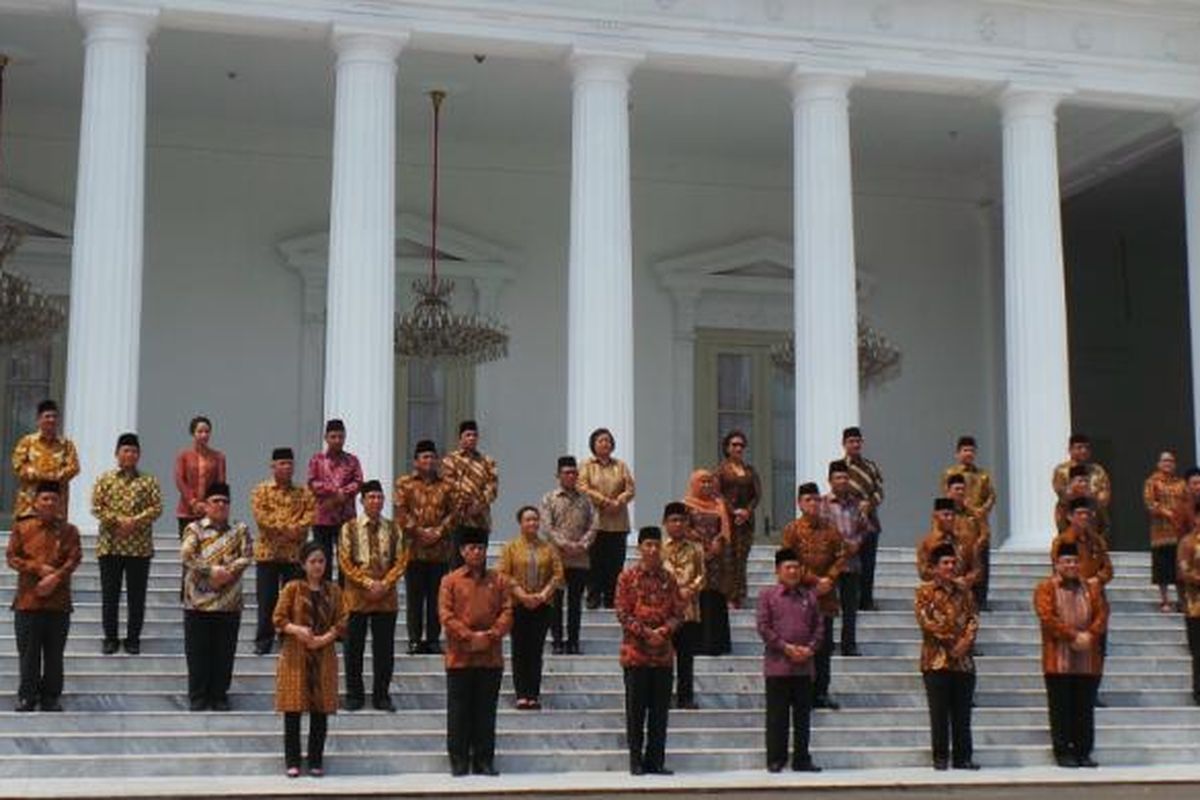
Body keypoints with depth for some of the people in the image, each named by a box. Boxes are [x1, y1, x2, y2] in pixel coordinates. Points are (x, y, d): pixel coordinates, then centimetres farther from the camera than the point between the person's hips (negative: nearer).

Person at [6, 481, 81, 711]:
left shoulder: (68, 530, 5)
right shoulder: (21, 528, 5)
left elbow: (74, 559, -5)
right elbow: (12, 558, -1)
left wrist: (55, 577, -19)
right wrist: (39, 568, -14)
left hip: (59, 601, 0)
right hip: (27, 600, 0)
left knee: (54, 653, 6)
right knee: (28, 653, 4)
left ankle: (51, 696, 15)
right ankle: (27, 696, 14)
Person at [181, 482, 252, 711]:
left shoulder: (239, 529, 9)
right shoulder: (194, 529, 4)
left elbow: (247, 556, -2)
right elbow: (186, 556, -10)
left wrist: (228, 572, -16)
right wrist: (212, 570, -18)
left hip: (229, 603, 1)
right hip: (198, 602, -1)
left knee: (224, 653, 5)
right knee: (198, 652, 3)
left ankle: (219, 696, 16)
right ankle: (198, 697, 13)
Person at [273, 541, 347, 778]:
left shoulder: (333, 591, 8)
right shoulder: (292, 588, 1)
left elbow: (341, 622, 4)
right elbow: (278, 618, -3)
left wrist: (325, 638, -12)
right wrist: (296, 629, -21)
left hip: (324, 656, 2)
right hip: (295, 655, -2)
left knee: (320, 710, 2)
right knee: (293, 709, -2)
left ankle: (316, 761, 11)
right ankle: (292, 761, 5)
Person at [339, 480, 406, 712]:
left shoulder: (393, 529, 7)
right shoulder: (349, 528, 2)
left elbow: (401, 560, 4)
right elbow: (345, 562, -3)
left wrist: (384, 584, -10)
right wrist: (368, 583, -12)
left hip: (386, 597, 2)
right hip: (356, 596, -1)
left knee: (385, 649, 3)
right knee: (354, 648, 3)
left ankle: (382, 695, 12)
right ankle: (354, 695, 13)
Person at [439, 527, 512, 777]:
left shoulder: (498, 580, 10)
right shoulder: (450, 581, 2)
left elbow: (507, 612, 4)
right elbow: (445, 614, -6)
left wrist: (492, 634, -13)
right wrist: (469, 636, -16)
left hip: (491, 656, 2)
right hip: (460, 656, -2)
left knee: (486, 711, 6)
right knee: (459, 711, 2)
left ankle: (484, 761, 13)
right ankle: (459, 761, 9)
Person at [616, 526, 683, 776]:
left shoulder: (668, 578, 10)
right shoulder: (627, 576, 0)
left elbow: (678, 612, 7)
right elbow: (622, 612, -6)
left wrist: (664, 631, -12)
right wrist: (645, 632, -16)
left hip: (663, 653, 3)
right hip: (636, 652, -3)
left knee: (660, 709, 5)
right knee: (636, 709, 1)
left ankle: (656, 760, 12)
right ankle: (636, 761, 8)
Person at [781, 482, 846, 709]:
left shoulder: (830, 530, 9)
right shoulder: (792, 530, -1)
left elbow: (841, 557, 7)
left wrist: (829, 580, -8)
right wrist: (814, 580, -12)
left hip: (826, 596, 4)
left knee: (825, 646, 6)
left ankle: (821, 693, 13)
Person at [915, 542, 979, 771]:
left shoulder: (964, 593, 16)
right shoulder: (925, 591, 2)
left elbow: (973, 619, 7)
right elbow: (925, 620, -9)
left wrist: (965, 641, -12)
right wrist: (952, 639, -12)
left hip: (963, 660, 4)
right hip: (936, 660, -4)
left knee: (962, 713, 5)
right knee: (939, 714, -2)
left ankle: (963, 757, 9)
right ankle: (940, 758, 3)